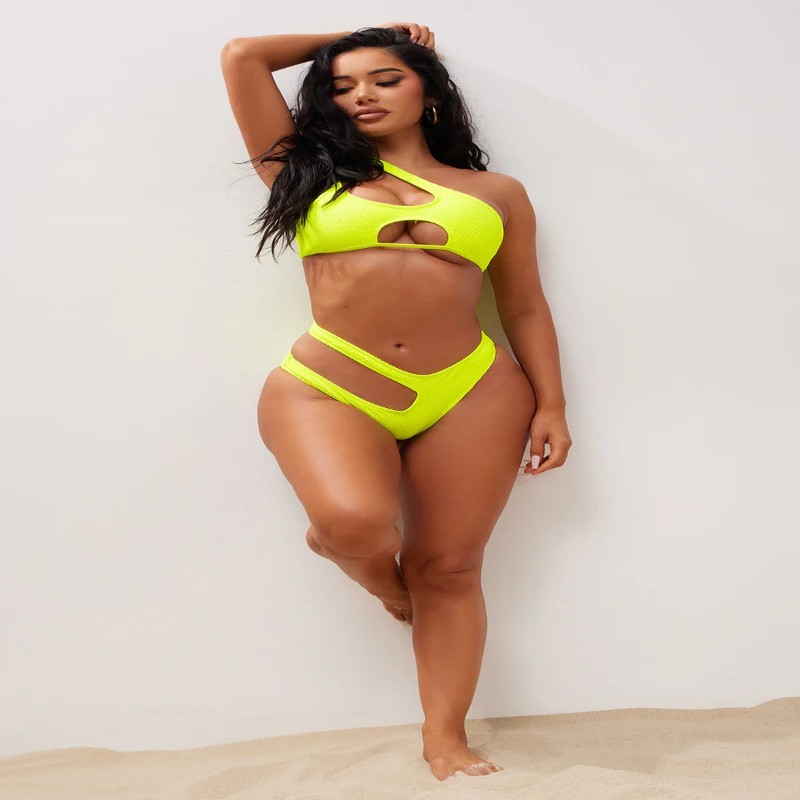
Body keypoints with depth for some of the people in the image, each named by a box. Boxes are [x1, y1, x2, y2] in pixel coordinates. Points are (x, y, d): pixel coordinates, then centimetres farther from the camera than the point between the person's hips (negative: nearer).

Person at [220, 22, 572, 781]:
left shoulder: (496, 193, 13)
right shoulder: (310, 173, 13)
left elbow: (525, 308, 14)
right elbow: (241, 55, 14)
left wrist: (550, 405, 5)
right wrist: (348, 38, 25)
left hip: (473, 393, 1)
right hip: (327, 390, -1)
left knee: (448, 568, 1)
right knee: (357, 524, -25)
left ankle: (445, 736, 15)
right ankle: (377, 573, 11)